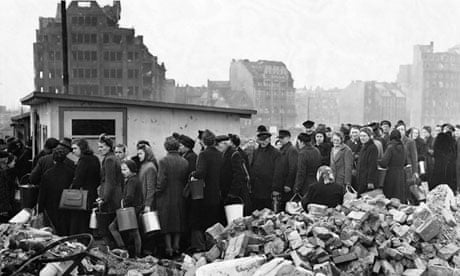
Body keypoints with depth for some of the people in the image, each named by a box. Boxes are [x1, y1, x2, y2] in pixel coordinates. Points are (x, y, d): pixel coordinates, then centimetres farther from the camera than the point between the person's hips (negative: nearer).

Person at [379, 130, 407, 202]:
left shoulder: (391, 147, -12)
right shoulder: (402, 147, 6)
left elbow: (384, 162, -16)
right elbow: (404, 162, 15)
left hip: (392, 174, -6)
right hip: (402, 173, 6)